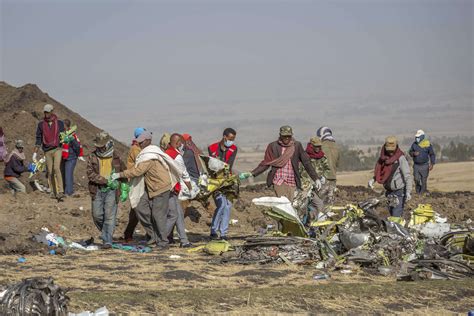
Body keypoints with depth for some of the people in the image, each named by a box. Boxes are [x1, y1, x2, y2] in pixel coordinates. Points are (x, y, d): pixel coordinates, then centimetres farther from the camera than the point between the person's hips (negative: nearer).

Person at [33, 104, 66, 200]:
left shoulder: (59, 123, 3)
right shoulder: (41, 124, 6)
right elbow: (38, 140, 8)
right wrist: (35, 153, 3)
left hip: (57, 149, -3)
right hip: (47, 151, 3)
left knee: (56, 168, -21)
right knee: (50, 172, 2)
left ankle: (61, 191, -25)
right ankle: (53, 192, 12)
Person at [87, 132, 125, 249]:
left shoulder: (116, 157, 4)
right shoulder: (92, 157, 1)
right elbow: (90, 173, -9)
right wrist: (106, 181, -16)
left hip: (112, 190, -1)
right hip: (97, 190, 1)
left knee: (109, 216, -8)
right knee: (97, 215, 3)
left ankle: (108, 241, -7)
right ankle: (106, 233, 29)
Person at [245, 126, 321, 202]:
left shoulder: (297, 146, 5)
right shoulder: (273, 146, 4)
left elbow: (306, 162, 7)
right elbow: (266, 163, 8)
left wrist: (316, 178, 2)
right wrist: (252, 174, -1)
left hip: (292, 183, 2)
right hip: (279, 182, -2)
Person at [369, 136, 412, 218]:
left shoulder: (401, 158, -14)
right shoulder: (383, 158, 5)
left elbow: (407, 176, -16)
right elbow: (378, 172, 19)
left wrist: (408, 192, -24)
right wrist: (373, 179, -1)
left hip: (399, 191, -7)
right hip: (389, 191, 7)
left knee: (396, 216, -13)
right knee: (391, 213, 13)